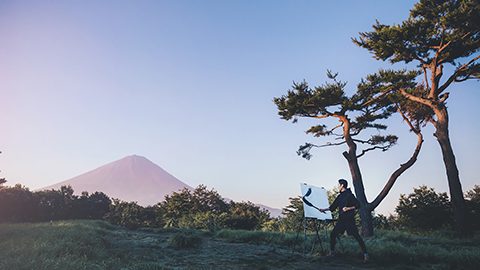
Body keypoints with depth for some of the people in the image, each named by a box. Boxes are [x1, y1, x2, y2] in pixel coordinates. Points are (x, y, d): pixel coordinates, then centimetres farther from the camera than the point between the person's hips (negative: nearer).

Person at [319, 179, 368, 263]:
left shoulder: (349, 195, -9)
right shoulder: (340, 196, 13)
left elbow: (357, 205, -12)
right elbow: (333, 207, 20)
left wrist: (348, 208, -20)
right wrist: (324, 209, 20)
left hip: (349, 219, -7)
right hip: (341, 219, 7)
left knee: (356, 236, -8)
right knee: (333, 234, 5)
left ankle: (365, 254, -1)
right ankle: (332, 252, 17)